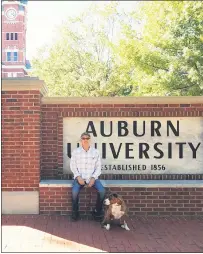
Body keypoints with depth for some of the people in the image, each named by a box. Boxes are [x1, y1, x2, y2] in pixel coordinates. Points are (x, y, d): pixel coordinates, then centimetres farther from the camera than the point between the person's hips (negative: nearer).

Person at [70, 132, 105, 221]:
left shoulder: (95, 152, 3)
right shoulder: (75, 151, 1)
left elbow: (98, 167, 4)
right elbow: (73, 166, 2)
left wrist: (93, 178, -11)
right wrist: (78, 177, -13)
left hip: (92, 177, 1)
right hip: (79, 177, -1)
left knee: (102, 191, -23)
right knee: (75, 191, -30)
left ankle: (97, 211, 0)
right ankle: (75, 213, -6)